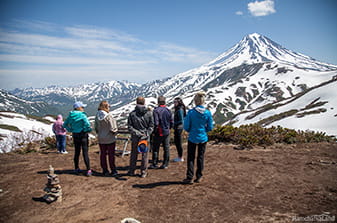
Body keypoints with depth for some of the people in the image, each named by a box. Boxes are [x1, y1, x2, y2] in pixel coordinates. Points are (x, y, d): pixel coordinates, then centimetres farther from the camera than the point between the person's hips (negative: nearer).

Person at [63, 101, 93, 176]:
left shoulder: (70, 115, 4)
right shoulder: (82, 115, -15)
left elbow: (65, 124, 11)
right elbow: (87, 125, -24)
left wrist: (70, 130, 13)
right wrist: (88, 130, -6)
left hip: (75, 135, 6)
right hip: (83, 135, -6)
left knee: (77, 152, 17)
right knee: (85, 153, -3)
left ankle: (77, 168, 27)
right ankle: (88, 170, -4)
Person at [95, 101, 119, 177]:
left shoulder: (97, 116, -2)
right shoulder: (109, 116, -19)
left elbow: (96, 128, 6)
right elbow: (113, 128, -17)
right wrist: (114, 133, 3)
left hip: (101, 139, 5)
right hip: (110, 139, -5)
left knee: (103, 155, 12)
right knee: (111, 155, 5)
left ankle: (105, 170, 20)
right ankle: (113, 171, 12)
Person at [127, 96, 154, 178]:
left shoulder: (132, 114, -4)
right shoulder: (149, 113, -4)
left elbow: (129, 126, -5)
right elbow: (151, 126, -5)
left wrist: (136, 132, -5)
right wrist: (146, 134, -4)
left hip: (135, 138, 1)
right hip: (146, 137, -1)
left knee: (134, 154, 15)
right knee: (145, 155, 10)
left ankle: (131, 171, 25)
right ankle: (143, 172, 16)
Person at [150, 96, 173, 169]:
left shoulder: (156, 110, -14)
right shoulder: (168, 110, 2)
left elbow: (156, 123, -18)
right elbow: (171, 122, 5)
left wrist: (154, 131, -4)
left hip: (159, 133, -4)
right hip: (166, 132, 4)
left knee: (155, 149, 8)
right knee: (166, 148, 10)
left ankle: (155, 164, 14)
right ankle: (165, 164, 15)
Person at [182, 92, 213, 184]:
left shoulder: (191, 112, -14)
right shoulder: (208, 113, -8)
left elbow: (186, 127, -10)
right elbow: (210, 128, -2)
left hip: (192, 138, -2)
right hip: (203, 138, 2)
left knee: (191, 158, 9)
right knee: (200, 157, 14)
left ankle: (190, 178, 12)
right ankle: (199, 177, 23)